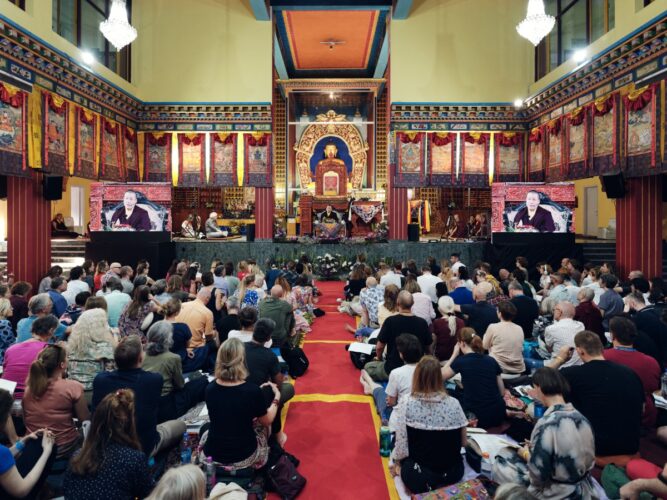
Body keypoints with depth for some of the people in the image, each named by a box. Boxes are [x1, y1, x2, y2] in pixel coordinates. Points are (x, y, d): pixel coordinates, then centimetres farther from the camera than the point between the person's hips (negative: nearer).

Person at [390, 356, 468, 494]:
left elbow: (401, 444, -11)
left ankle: (424, 487, 9)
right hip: (453, 473, 4)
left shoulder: (407, 405, -16)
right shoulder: (454, 404, -9)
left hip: (419, 477, -3)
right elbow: (463, 442, 2)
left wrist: (396, 463, 11)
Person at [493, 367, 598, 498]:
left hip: (558, 495, -7)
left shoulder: (547, 423, -25)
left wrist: (526, 454, -3)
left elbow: (538, 475, -22)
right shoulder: (581, 418, -4)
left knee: (500, 463, 9)